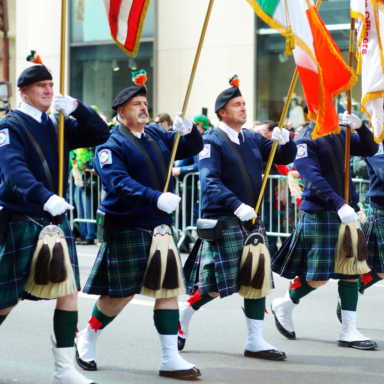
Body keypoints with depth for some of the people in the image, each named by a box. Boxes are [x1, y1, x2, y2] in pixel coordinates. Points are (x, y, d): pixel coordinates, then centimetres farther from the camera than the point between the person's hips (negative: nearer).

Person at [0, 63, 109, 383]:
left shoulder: (58, 127, 13)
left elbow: (101, 135, 9)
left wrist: (76, 108, -8)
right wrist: (44, 197, -40)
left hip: (56, 219, 6)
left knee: (69, 289, -3)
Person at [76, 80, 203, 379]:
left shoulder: (156, 135, 11)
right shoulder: (111, 144, -11)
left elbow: (192, 148, 12)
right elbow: (120, 183, -25)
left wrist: (188, 130, -11)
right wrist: (156, 198, -36)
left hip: (159, 226, 6)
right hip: (126, 228, -6)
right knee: (121, 293, 0)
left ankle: (170, 358, 5)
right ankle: (87, 340, 25)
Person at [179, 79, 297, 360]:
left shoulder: (253, 140, 12)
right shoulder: (213, 142, -8)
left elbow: (284, 158, 15)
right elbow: (210, 181, -19)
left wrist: (284, 141, -8)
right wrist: (237, 205, -32)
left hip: (251, 220, 7)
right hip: (223, 221, -6)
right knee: (217, 284, -5)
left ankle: (255, 340, 7)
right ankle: (184, 314, 20)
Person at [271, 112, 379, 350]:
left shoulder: (340, 135, 12)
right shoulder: (306, 141, -9)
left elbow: (371, 149, 8)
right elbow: (313, 179, -19)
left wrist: (360, 127, -10)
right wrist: (339, 204, -29)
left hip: (345, 212, 7)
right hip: (319, 213, -7)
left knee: (350, 271, 3)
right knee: (319, 276, -4)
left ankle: (349, 332, 6)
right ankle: (284, 305, 21)